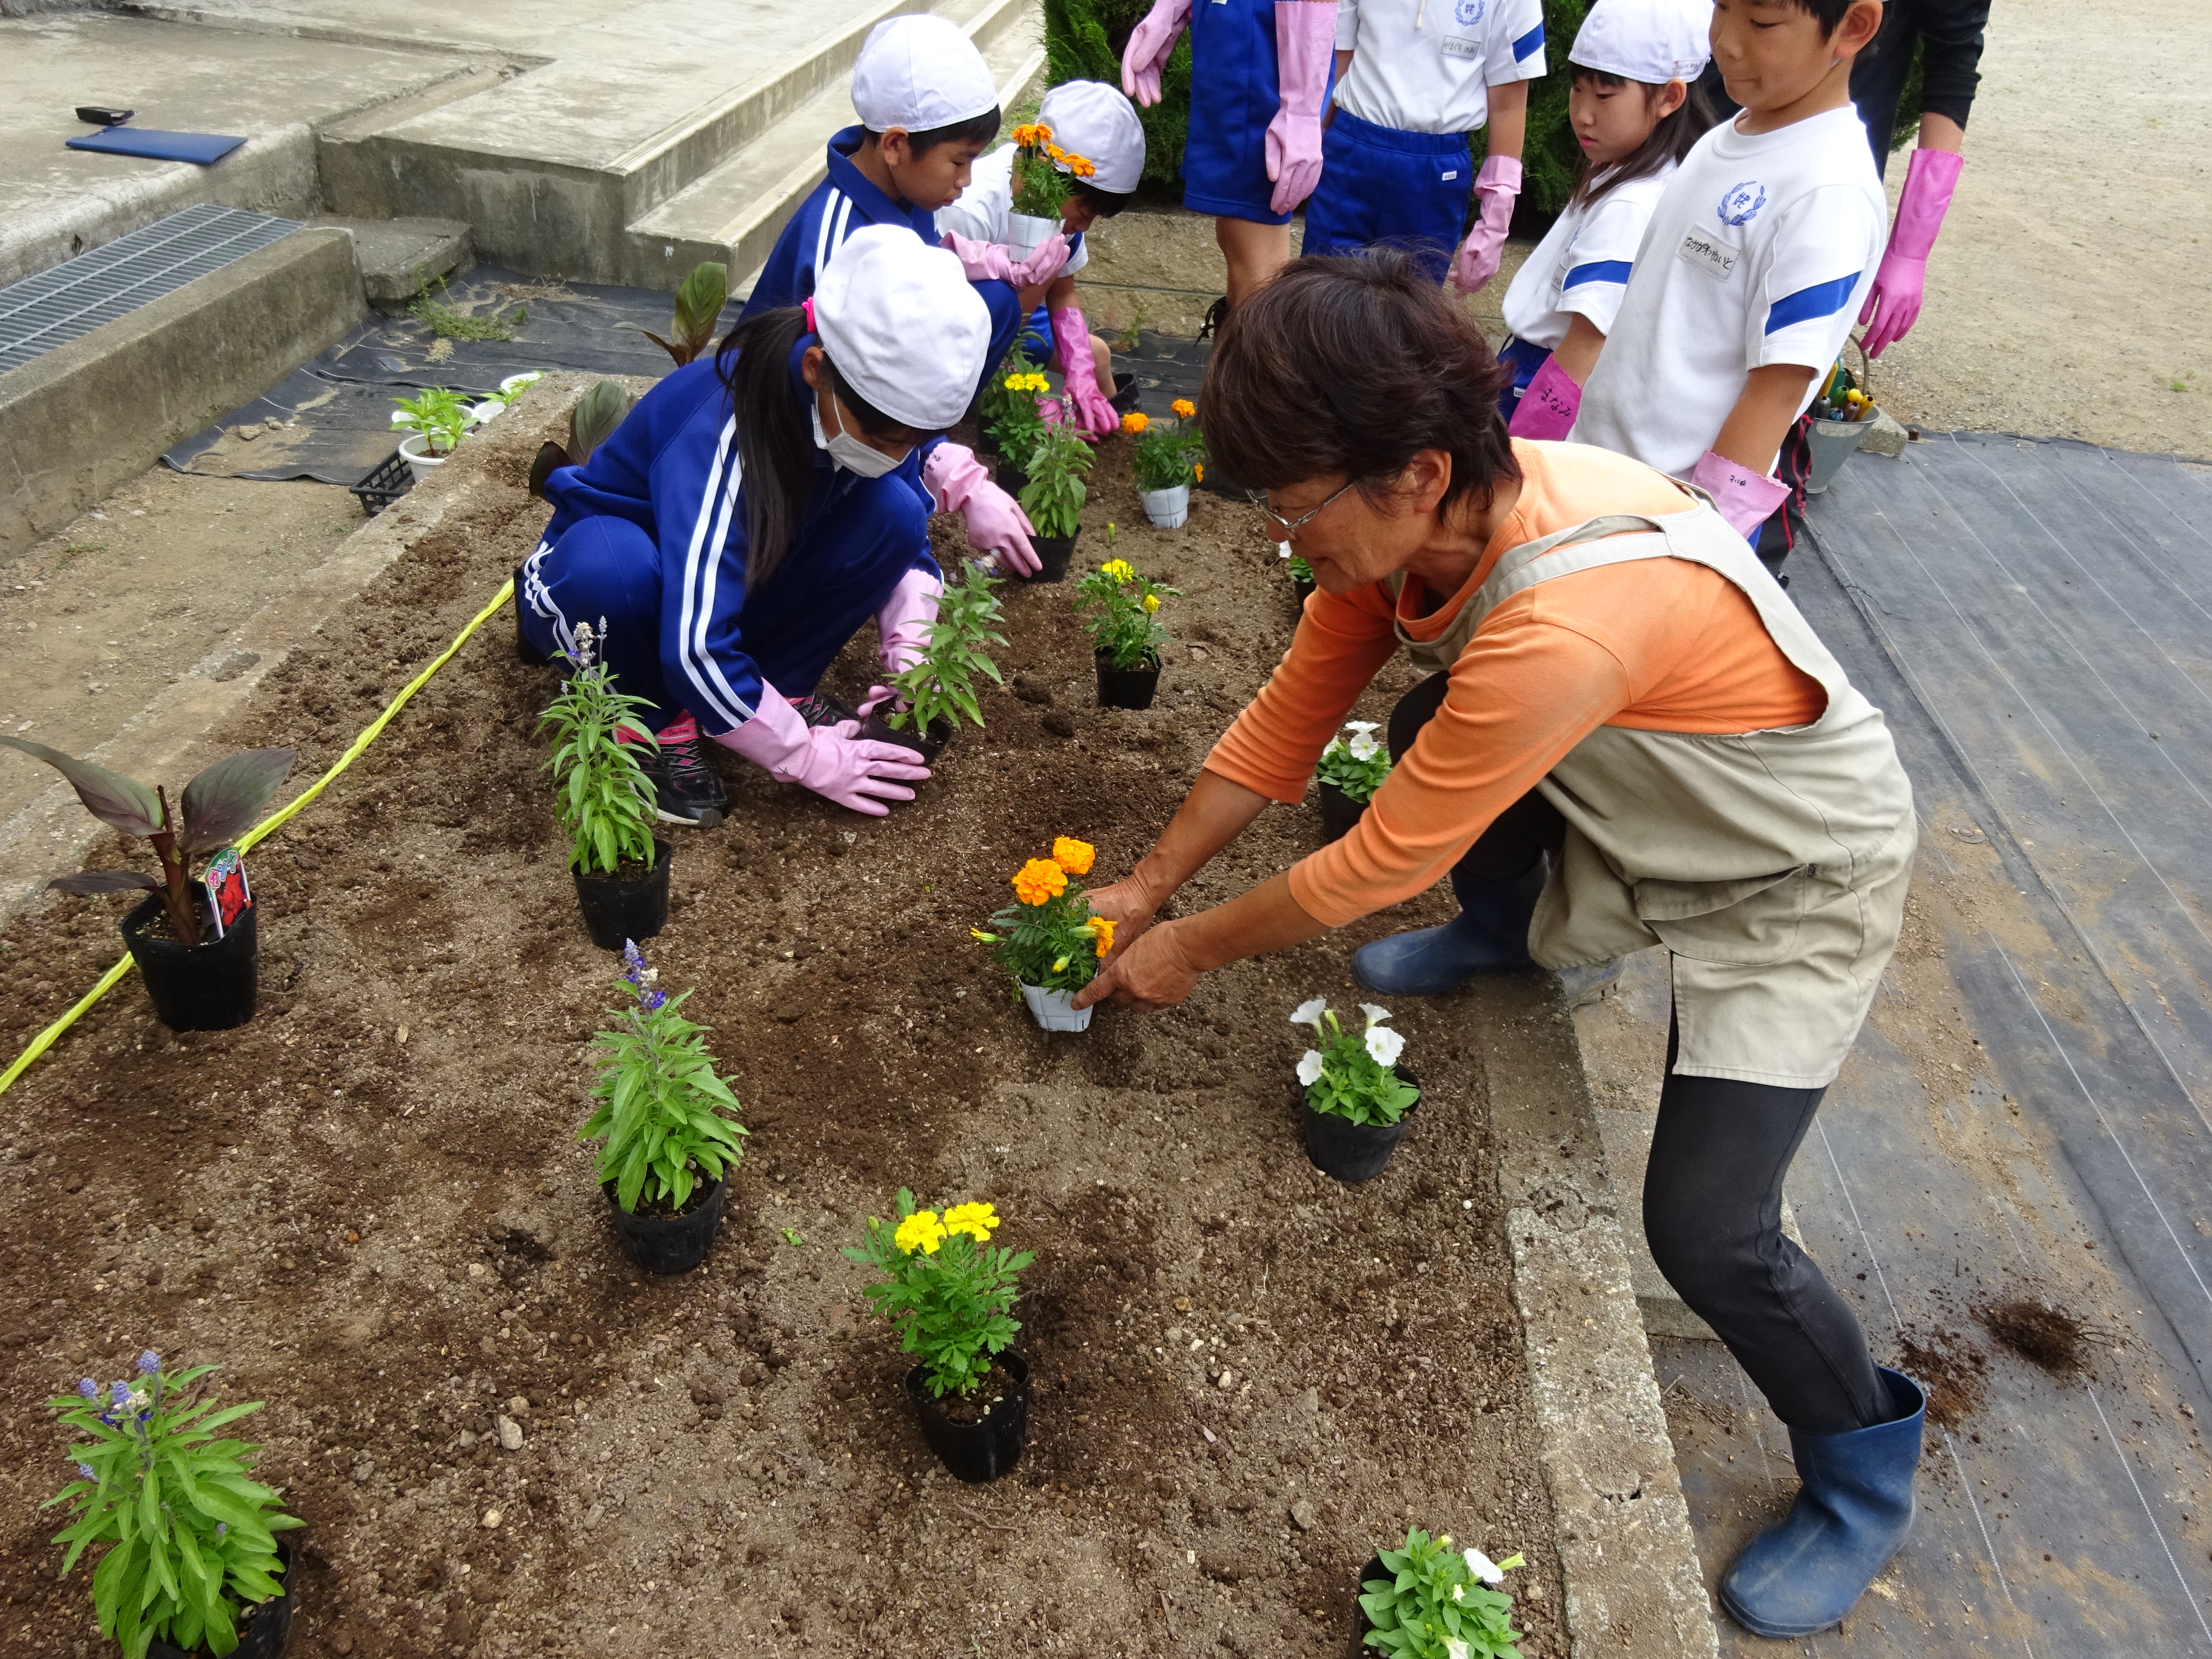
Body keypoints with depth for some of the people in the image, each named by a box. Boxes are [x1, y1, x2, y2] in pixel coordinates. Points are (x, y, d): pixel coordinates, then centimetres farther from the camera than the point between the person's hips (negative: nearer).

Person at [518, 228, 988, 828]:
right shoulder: (725, 430, -37)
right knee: (611, 566, -43)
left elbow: (912, 543, -1)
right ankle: (650, 722, -13)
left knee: (892, 513, -19)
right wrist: (807, 756, -32)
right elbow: (695, 650, -41)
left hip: (743, 579, 5)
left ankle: (783, 684, -6)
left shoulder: (874, 409, -18)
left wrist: (911, 650, -19)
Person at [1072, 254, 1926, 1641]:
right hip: (1639, 821, 8)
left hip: (1799, 880, -8)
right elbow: (1287, 722, -4)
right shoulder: (1420, 514, -16)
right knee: (1425, 732, -2)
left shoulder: (1562, 626, -41)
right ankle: (1497, 937, 27)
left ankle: (1864, 1477, 16)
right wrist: (1150, 885, -1)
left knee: (1705, 1230, -14)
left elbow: (1373, 867, -29)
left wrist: (1190, 952, -14)